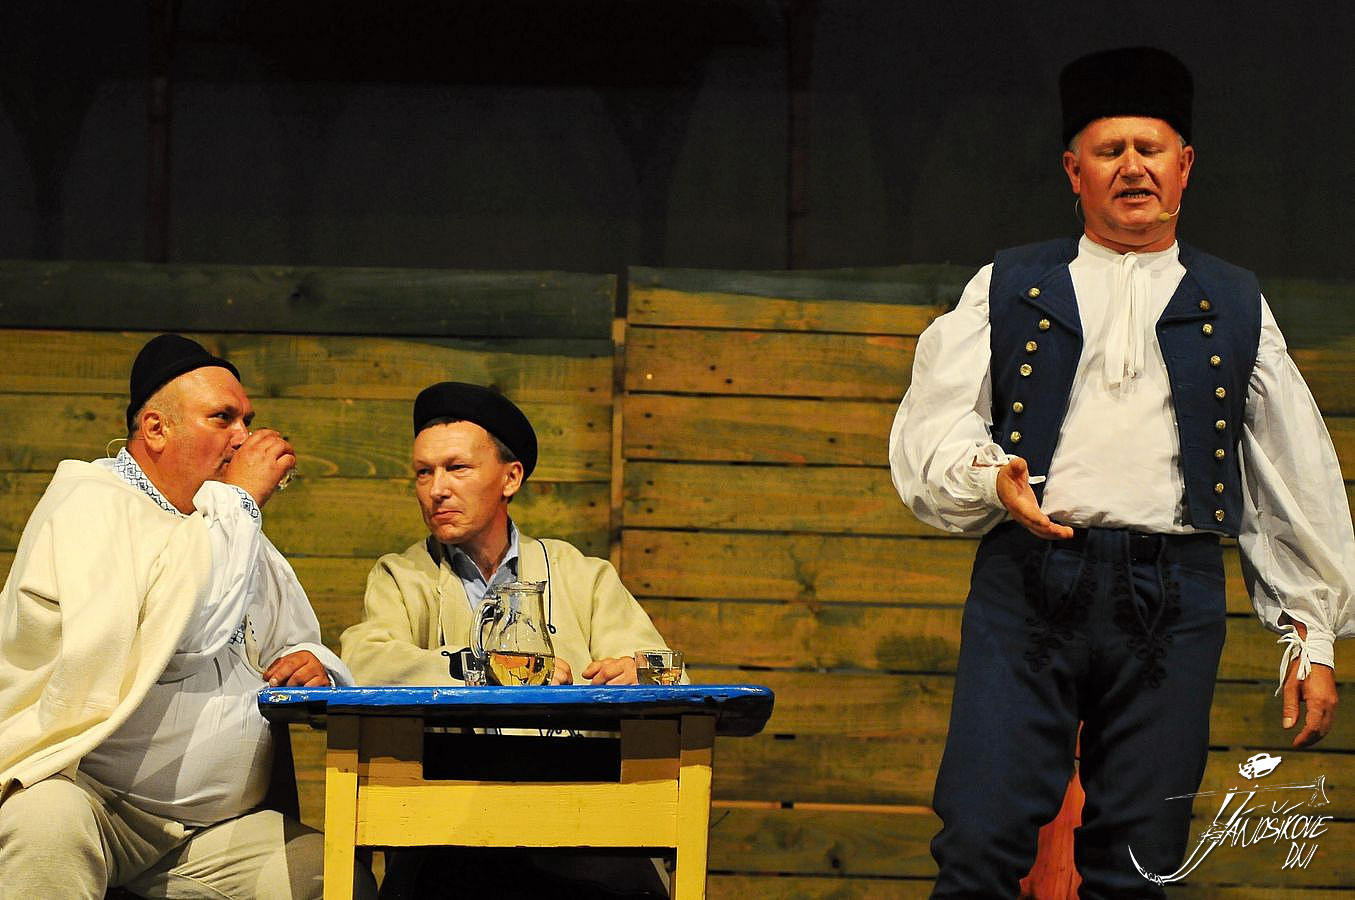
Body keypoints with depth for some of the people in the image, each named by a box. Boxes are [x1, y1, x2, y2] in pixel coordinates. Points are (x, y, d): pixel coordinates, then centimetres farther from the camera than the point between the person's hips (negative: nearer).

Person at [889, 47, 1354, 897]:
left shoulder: (1234, 306, 17)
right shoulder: (1008, 288, 16)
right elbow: (932, 423, 9)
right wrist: (989, 475, -13)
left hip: (1173, 598, 1)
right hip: (1026, 583, -1)